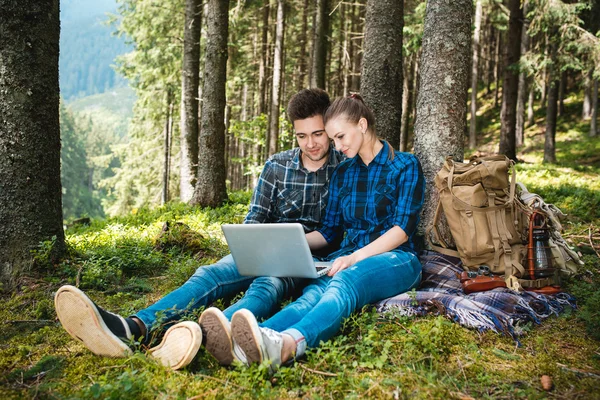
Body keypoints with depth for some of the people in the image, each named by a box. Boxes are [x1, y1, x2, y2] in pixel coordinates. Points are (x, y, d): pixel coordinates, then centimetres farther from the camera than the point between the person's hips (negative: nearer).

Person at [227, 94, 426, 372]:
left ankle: (286, 344, -69)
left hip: (395, 259, -3)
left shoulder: (405, 166, 3)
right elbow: (328, 231, 17)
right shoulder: (342, 173, 19)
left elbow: (403, 229, -9)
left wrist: (356, 256, -23)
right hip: (349, 260, 4)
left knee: (345, 280, -39)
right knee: (314, 293, -32)